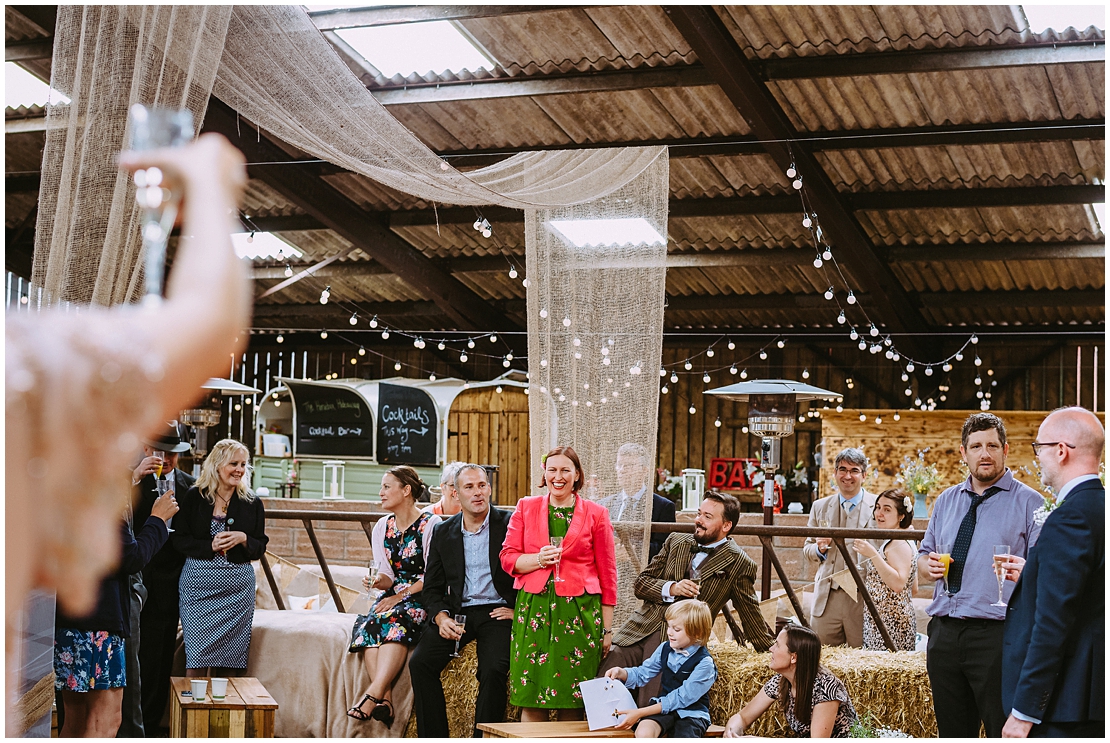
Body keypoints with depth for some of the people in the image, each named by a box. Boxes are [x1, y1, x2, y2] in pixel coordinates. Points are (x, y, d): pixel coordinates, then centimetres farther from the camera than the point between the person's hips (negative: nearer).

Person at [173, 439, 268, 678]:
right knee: (197, 653, -6)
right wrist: (210, 546, -14)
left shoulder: (252, 504, 8)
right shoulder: (194, 498, 3)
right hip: (199, 584, -2)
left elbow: (260, 548, 9)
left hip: (238, 586, 2)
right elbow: (179, 540, 0)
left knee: (231, 654, 1)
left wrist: (242, 539, -10)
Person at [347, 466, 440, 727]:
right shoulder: (381, 528, 14)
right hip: (393, 597, 5)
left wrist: (402, 595, -16)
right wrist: (378, 582, -12)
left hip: (422, 598, -5)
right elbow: (387, 576, 11)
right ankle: (385, 699, -40)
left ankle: (374, 693, -45)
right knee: (366, 625, -27)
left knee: (395, 620, -36)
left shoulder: (431, 525, -6)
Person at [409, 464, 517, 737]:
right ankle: (434, 737, -9)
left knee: (493, 670, -29)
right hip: (458, 611, 4)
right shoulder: (443, 533, 10)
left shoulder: (510, 525, -2)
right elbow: (432, 586, 11)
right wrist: (441, 618, -7)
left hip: (498, 612, -4)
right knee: (420, 662, -17)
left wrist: (518, 609, -5)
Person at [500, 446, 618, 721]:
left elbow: (607, 573, 7)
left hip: (579, 612, -1)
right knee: (531, 700, -2)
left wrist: (607, 628, 3)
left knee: (572, 702, -1)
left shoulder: (595, 513, 7)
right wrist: (538, 559, -11)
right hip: (533, 608, 1)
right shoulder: (526, 507, 12)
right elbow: (507, 558, 10)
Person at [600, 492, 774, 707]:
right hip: (640, 631, 4)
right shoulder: (676, 542, 15)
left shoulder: (739, 564, 1)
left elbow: (751, 615, 8)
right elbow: (641, 583, 12)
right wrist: (671, 588, -7)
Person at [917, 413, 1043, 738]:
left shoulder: (1029, 502, 0)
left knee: (1005, 733, -6)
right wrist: (928, 565, 0)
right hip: (944, 634, 5)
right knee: (952, 732, 12)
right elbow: (923, 558, 24)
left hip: (996, 635, -5)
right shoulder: (946, 501, 17)